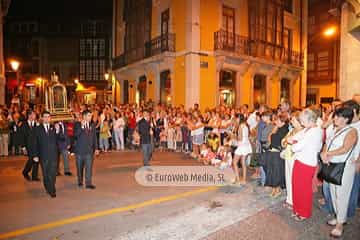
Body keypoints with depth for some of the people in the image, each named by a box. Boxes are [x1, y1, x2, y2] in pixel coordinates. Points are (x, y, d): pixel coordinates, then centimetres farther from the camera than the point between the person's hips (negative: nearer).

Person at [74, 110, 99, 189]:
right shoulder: (77, 124, -4)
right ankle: (80, 181, 32)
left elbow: (94, 138, 11)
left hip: (89, 150, 2)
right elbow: (75, 135, -18)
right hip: (79, 150, -1)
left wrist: (96, 148, 8)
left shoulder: (92, 125, 7)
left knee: (89, 167, -3)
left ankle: (88, 183, 3)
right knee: (80, 167, 13)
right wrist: (81, 127, -27)